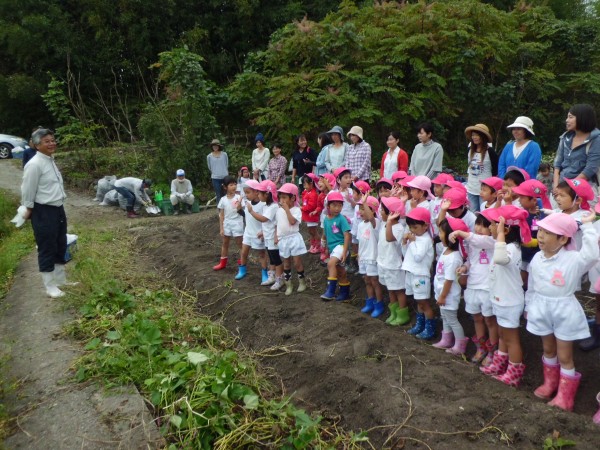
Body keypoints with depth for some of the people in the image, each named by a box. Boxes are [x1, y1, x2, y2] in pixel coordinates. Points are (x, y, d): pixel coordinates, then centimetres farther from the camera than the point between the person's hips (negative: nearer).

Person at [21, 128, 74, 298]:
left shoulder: (50, 160, 8)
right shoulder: (34, 164, -19)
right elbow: (28, 191, -14)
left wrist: (60, 207, 17)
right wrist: (28, 211, -7)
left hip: (58, 208, 9)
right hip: (43, 212, -9)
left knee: (61, 246, 19)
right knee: (47, 249, 2)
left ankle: (61, 279, 35)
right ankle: (50, 286, 15)